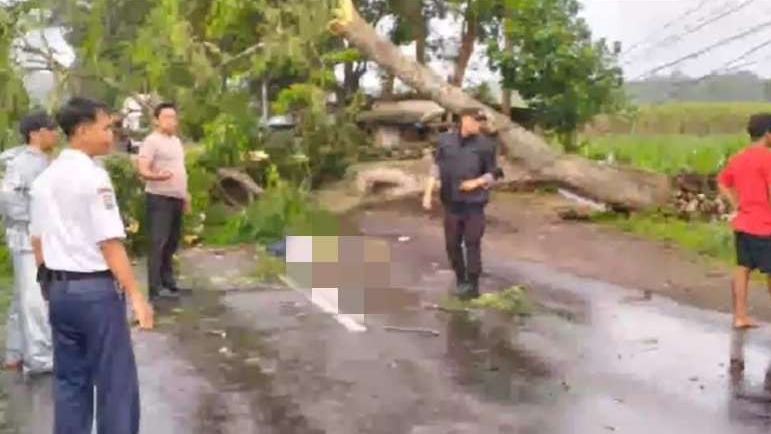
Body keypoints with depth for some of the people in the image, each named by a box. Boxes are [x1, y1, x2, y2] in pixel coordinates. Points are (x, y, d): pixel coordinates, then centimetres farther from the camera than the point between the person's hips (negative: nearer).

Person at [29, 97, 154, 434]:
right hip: (95, 289, -8)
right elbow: (110, 243, -19)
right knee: (115, 381, 2)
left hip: (58, 289, 8)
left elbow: (37, 240, 15)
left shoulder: (44, 178, 9)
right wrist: (135, 295, -17)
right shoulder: (93, 176, -15)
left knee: (70, 380, 14)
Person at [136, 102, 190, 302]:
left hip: (177, 198, 9)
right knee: (158, 243, -11)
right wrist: (156, 176, -40)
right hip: (160, 198, -8)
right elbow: (143, 170, -20)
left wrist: (186, 195, 24)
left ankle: (167, 281, 26)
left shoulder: (176, 141, 17)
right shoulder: (152, 141, -10)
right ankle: (156, 288, -12)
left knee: (172, 243, 15)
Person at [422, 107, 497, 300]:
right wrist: (428, 193, 0)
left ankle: (472, 285, 5)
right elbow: (436, 168, 5)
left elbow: (492, 174, 1)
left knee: (472, 243, -3)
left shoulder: (485, 145, -5)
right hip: (452, 202, 3)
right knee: (452, 244, 9)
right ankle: (460, 279, 26)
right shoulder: (446, 140, 0)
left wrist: (476, 182, -17)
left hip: (474, 203, -2)